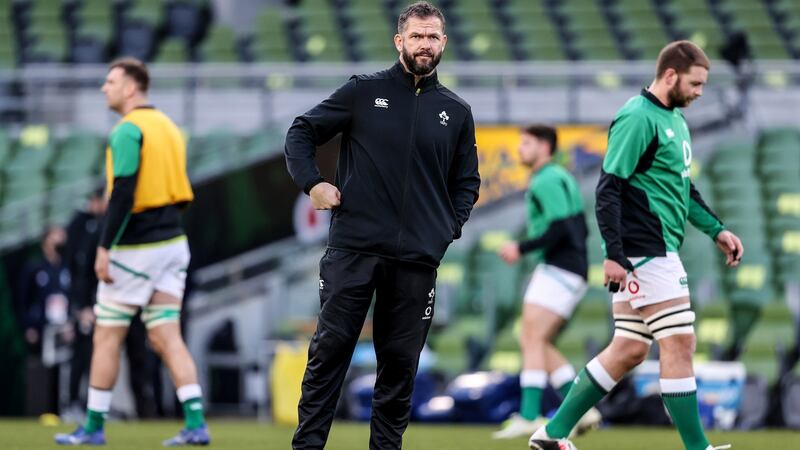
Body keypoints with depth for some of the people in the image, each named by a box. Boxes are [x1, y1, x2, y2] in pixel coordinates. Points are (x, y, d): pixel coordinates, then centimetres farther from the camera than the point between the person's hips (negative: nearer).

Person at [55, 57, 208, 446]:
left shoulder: (128, 130, -13)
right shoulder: (168, 127, 14)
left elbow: (123, 192, -20)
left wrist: (104, 247, -19)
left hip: (135, 250, -8)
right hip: (173, 244, 8)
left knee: (106, 338, 3)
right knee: (167, 338, 4)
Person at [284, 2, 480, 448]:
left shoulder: (457, 112, 12)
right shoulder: (364, 91, 4)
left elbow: (467, 180, 22)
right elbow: (302, 131, 9)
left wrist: (451, 227, 7)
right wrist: (312, 182, -4)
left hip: (417, 260, 2)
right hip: (353, 248, -2)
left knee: (401, 362, 4)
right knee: (330, 349, -3)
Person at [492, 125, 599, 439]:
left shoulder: (547, 181, -10)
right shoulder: (560, 178, 21)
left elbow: (560, 230, -21)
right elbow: (578, 230, 24)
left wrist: (521, 248, -15)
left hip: (559, 270, -10)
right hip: (571, 272, 10)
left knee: (532, 338, -13)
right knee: (534, 342, 8)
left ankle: (529, 416, -20)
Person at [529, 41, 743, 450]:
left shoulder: (675, 119, 17)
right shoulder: (637, 119, -13)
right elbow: (608, 189, -17)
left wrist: (716, 229, 22)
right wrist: (614, 254, -22)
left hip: (660, 251, 10)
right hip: (647, 252, -10)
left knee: (629, 349, 9)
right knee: (679, 342, -7)